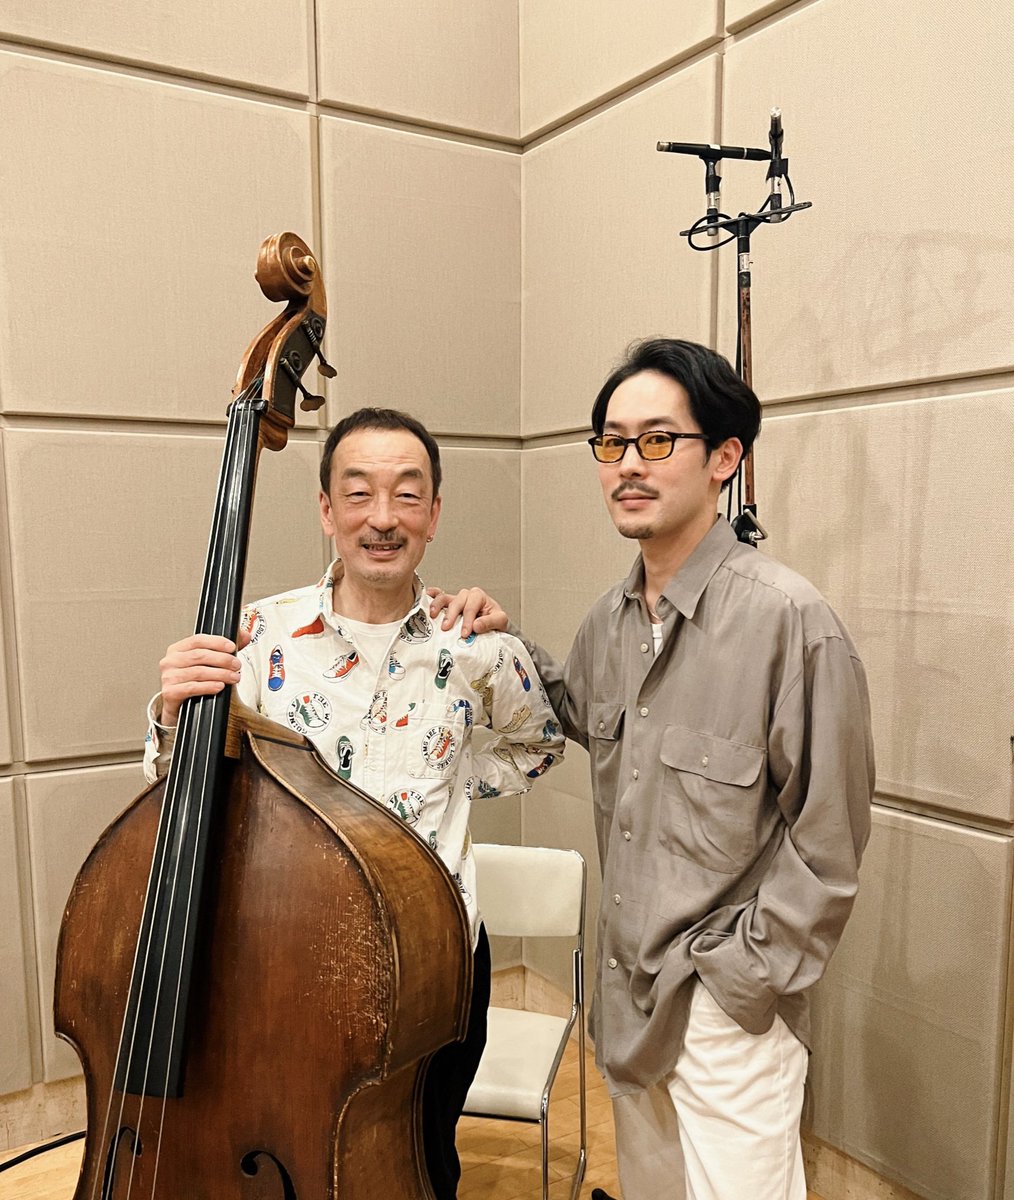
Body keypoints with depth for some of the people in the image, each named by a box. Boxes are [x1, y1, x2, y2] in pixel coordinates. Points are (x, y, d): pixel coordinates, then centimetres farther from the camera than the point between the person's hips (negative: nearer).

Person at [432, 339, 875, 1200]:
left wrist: (742, 976, -13)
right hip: (626, 991, 7)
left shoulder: (790, 620, -21)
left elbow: (828, 840, -16)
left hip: (730, 1010, -7)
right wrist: (506, 643, 3)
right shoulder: (611, 619, -1)